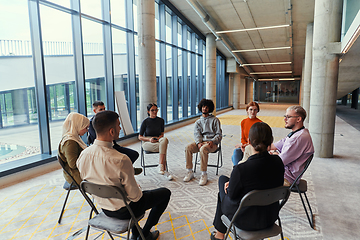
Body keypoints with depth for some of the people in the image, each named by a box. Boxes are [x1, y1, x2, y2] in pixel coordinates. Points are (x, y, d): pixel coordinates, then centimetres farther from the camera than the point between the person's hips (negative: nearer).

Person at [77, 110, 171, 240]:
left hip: (104, 209, 7)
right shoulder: (121, 160, -35)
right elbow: (134, 195, -24)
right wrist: (138, 192, -1)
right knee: (165, 193, 12)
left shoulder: (83, 155, -14)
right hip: (124, 211, -6)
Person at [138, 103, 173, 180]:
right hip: (147, 143, -3)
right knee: (164, 146, -32)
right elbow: (140, 137, 0)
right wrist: (149, 139, -18)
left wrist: (159, 138, -10)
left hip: (158, 141, 3)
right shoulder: (145, 122, -3)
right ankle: (165, 171, -29)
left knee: (164, 139, -36)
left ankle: (161, 167, -37)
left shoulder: (161, 120, 6)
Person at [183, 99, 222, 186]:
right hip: (200, 142, 4)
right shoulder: (198, 122, 21)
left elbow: (219, 135, 4)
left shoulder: (215, 120, 10)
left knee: (203, 149, -37)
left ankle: (204, 174, -28)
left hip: (212, 143, -4)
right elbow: (196, 134, 5)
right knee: (188, 147, -25)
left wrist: (212, 141, -16)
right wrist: (198, 142, -16)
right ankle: (190, 172, -16)